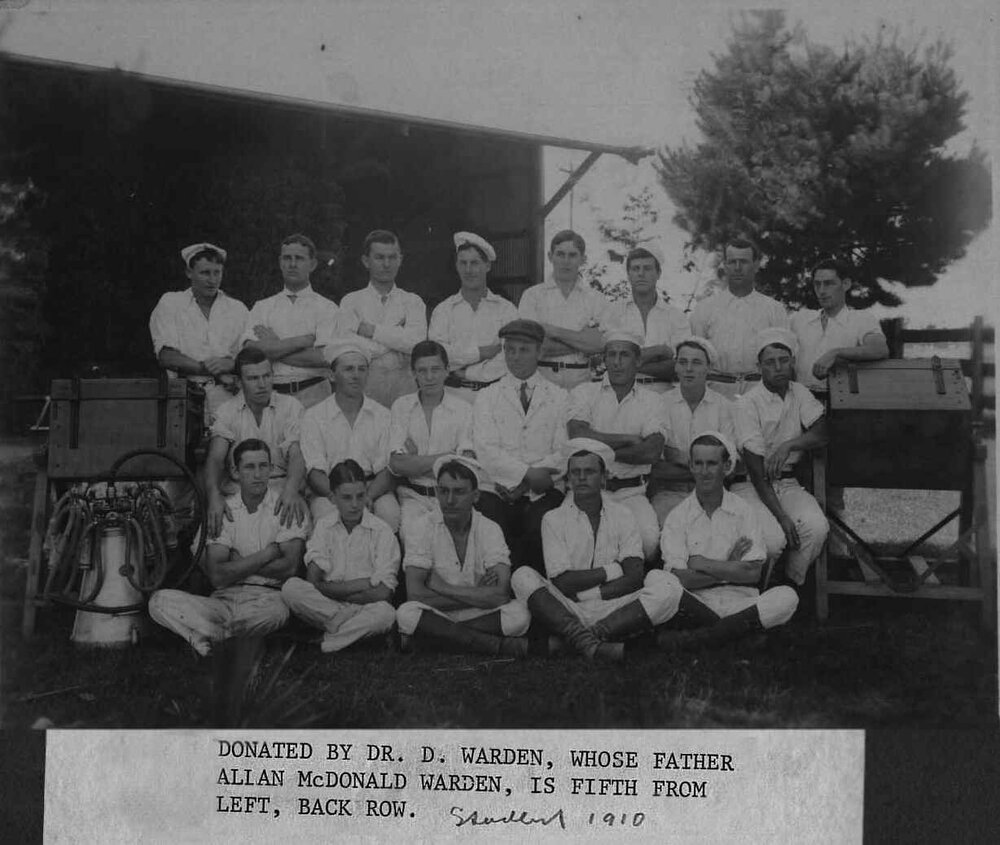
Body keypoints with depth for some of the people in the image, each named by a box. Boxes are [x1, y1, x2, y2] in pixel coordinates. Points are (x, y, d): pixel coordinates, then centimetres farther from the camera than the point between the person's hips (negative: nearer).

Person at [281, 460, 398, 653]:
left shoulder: (382, 531, -3)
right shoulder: (324, 526, 5)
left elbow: (382, 593, -11)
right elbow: (312, 581, -6)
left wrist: (333, 589, -7)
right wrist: (363, 584, -12)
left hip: (366, 607, -2)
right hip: (324, 606, 2)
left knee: (385, 612, -36)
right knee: (291, 587, -25)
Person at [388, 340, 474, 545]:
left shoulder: (463, 409, 6)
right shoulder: (401, 406, 8)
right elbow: (396, 465, -3)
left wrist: (416, 461, -6)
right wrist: (446, 456, -7)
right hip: (412, 496, 0)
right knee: (413, 532, -29)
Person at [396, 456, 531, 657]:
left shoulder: (490, 529, -5)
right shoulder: (425, 528, -6)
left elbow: (500, 595, -19)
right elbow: (415, 593, -18)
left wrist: (441, 587, -17)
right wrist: (478, 597, -16)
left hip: (482, 616, 0)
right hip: (437, 616, 0)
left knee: (519, 614, -29)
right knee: (406, 613, -33)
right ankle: (499, 646, -25)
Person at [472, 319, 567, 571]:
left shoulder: (559, 397, 15)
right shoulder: (487, 397, 14)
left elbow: (564, 453, 3)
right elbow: (486, 450, 0)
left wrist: (525, 485, -11)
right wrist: (528, 473, -14)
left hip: (542, 493, 0)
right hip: (498, 492, 0)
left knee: (542, 529, -31)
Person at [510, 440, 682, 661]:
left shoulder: (621, 515, 9)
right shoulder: (554, 519, 4)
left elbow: (635, 578, -4)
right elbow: (562, 582, -7)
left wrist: (584, 594, -11)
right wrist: (612, 571, -4)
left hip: (613, 609, 1)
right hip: (568, 612, -1)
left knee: (668, 586, -22)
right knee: (523, 578, -25)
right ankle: (590, 643, -41)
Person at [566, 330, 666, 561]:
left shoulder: (650, 400, 10)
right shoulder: (584, 392, 8)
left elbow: (653, 450, -6)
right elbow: (578, 436, -11)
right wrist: (628, 439, -6)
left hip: (631, 492, 1)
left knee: (649, 538, -27)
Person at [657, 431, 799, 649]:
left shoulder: (744, 512, 8)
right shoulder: (677, 517, 4)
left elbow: (753, 573, -3)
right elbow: (678, 578, -7)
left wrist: (702, 564, -4)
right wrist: (729, 568, -6)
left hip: (739, 602, 2)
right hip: (696, 604, -2)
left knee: (786, 597, -28)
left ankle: (689, 639, -27)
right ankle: (738, 629, -21)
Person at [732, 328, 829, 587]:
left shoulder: (800, 394, 7)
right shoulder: (749, 403, -11)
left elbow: (823, 432, -6)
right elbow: (756, 470, -15)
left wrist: (790, 444, -23)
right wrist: (782, 517, -22)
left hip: (787, 482, 5)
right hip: (751, 485, -5)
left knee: (816, 527, -24)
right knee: (773, 537, -31)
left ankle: (793, 583, -2)